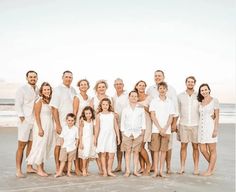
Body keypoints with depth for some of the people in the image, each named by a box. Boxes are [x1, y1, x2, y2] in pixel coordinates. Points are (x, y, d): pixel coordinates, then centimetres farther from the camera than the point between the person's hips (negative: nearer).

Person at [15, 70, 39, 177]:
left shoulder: (38, 90, 12)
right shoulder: (22, 90, -4)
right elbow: (18, 105, -7)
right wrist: (22, 118, -14)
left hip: (35, 121, 5)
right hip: (25, 121, -5)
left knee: (31, 145, 9)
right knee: (21, 146, -3)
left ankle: (29, 167, 18)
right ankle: (18, 170, 1)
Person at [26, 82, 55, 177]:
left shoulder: (50, 101, 10)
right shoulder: (39, 101, -8)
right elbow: (37, 116, -12)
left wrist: (53, 127, 11)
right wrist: (40, 128, -18)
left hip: (49, 127, 7)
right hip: (42, 126, -7)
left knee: (46, 147, 10)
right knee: (40, 146, -2)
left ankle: (42, 168, 18)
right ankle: (39, 169, 6)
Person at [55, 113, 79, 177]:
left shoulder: (75, 129, -1)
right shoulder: (64, 128, 0)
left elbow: (77, 138, 4)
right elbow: (62, 138, 3)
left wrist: (76, 146, 0)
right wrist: (62, 145, -1)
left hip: (72, 147, 0)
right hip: (64, 147, 0)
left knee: (70, 160, 9)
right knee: (63, 160, 1)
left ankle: (68, 172, 16)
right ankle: (60, 172, 4)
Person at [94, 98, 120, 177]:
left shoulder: (112, 114, 7)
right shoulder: (99, 115, 3)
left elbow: (116, 126, 9)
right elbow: (97, 127, 4)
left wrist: (118, 137, 8)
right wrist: (95, 138, 3)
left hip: (111, 136, 1)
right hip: (102, 137, -1)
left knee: (111, 155, -1)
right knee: (103, 154, 3)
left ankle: (109, 171, 12)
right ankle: (104, 171, 11)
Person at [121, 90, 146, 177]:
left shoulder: (141, 109, 8)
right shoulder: (125, 109, 8)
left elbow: (143, 122, 9)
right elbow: (122, 122, 9)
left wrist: (142, 132, 2)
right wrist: (123, 132, 2)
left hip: (138, 133, 0)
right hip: (127, 133, 0)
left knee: (136, 151, 2)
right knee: (128, 151, -1)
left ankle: (135, 170, 9)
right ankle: (127, 170, 4)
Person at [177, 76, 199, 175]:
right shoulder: (180, 96, 5)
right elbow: (177, 111, 9)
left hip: (195, 125, 0)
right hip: (183, 125, 1)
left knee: (195, 147, 5)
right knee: (183, 146, 4)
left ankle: (196, 168, 13)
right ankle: (182, 167, 12)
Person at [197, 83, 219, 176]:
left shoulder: (214, 100, -4)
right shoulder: (200, 102, 11)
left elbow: (217, 116, -8)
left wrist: (215, 129, -15)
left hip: (211, 127, -6)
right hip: (202, 127, 6)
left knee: (212, 150, 3)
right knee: (203, 150, 6)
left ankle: (210, 170, 14)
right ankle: (213, 166, 28)